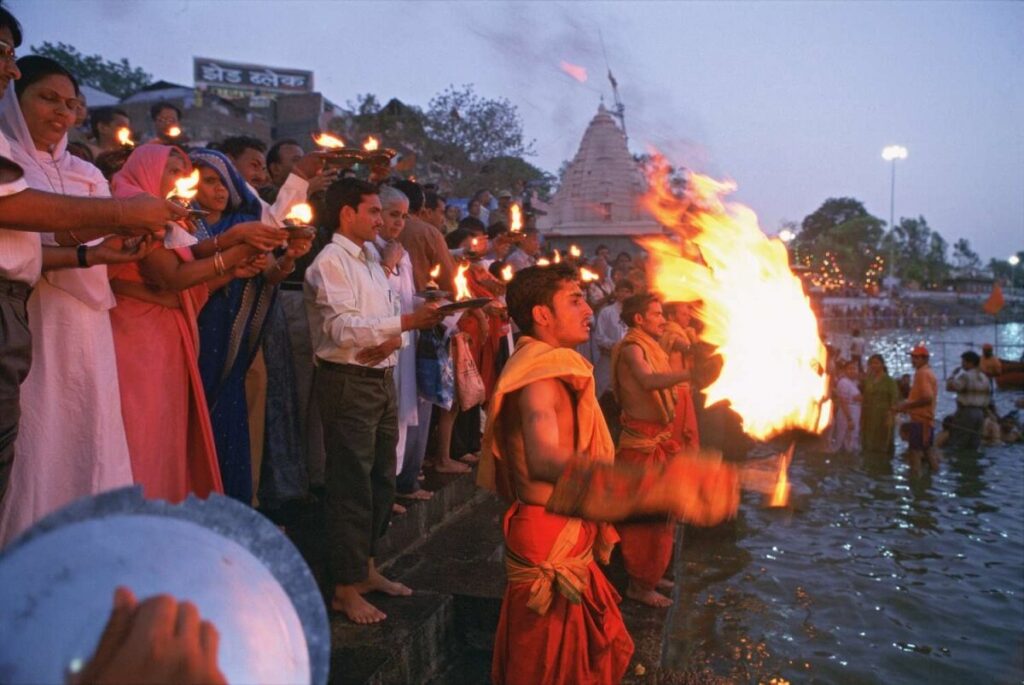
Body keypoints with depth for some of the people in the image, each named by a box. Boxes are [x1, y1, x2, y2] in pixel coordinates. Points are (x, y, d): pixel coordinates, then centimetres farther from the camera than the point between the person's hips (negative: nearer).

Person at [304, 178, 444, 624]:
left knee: (380, 481, 16)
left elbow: (389, 317, 15)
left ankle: (366, 569, 30)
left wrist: (393, 338, -8)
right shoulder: (331, 261, -11)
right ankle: (345, 589, 6)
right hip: (348, 382, -9)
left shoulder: (371, 262, 18)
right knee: (352, 486, -4)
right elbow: (342, 328, -21)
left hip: (381, 379, 9)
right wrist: (406, 322, -26)